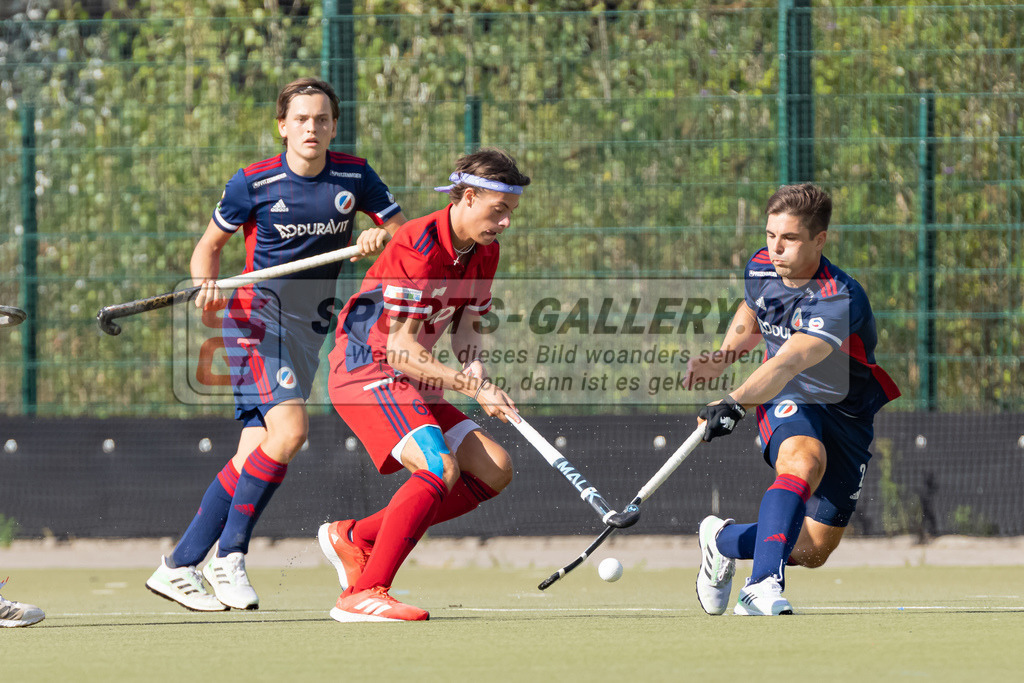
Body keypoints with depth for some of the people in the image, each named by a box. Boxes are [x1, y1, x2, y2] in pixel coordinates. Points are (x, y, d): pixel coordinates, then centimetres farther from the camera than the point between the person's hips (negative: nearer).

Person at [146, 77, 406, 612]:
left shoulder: (354, 177, 3)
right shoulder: (253, 183, -5)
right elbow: (210, 243, 6)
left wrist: (379, 236, -15)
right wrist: (205, 283, -15)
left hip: (309, 327, 5)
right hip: (257, 313, -5)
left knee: (255, 454, -2)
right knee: (289, 428, -24)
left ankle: (179, 567, 3)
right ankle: (229, 555, -15)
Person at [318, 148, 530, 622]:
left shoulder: (484, 251, 7)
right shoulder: (417, 247, -22)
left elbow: (465, 330, 10)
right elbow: (400, 348, -24)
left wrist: (482, 386, -11)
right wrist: (473, 387, -28)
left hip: (412, 384, 10)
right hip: (367, 372, -10)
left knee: (494, 470, 4)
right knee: (440, 467, -29)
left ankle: (354, 538, 6)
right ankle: (363, 595, -31)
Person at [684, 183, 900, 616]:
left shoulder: (841, 301, -29)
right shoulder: (761, 268, -7)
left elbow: (789, 363, -45)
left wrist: (736, 403, -59)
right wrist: (718, 361, 0)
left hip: (846, 414, -1)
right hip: (786, 402, 1)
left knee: (814, 551, -1)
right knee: (803, 461, -36)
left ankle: (724, 539, 27)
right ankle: (764, 584, -47)